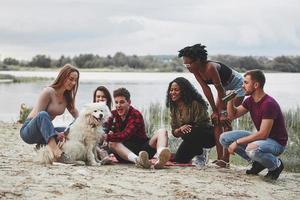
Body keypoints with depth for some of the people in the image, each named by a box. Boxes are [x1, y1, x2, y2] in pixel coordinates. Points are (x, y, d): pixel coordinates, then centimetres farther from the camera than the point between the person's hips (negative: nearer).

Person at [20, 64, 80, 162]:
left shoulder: (67, 97, 7)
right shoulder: (48, 92, -15)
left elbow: (77, 116, 5)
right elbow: (37, 115, -20)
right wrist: (55, 134, -29)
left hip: (45, 131, 7)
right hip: (28, 131, -7)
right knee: (43, 115, -38)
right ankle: (55, 151, -54)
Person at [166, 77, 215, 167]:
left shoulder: (195, 104, -16)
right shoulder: (174, 108, 5)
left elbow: (200, 125, -16)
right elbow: (174, 132, 1)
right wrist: (180, 129, -20)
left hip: (208, 136, -7)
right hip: (193, 140, 7)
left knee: (189, 134, -35)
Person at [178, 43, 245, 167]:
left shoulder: (210, 68, -36)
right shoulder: (196, 70, -12)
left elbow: (220, 91, -30)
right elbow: (206, 90, -10)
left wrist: (223, 112, -23)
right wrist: (215, 110, -11)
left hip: (237, 86, -8)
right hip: (225, 87, 8)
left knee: (225, 121, -15)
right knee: (216, 121, 1)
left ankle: (226, 159, -13)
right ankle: (220, 158, 2)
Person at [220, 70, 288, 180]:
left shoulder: (269, 104, -25)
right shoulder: (250, 100, 2)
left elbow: (263, 134, -29)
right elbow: (233, 114, 15)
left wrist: (237, 142, -25)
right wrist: (230, 100, -6)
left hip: (276, 142, -9)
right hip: (259, 138, 9)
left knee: (252, 149, -41)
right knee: (224, 138, 0)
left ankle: (276, 164, -8)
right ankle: (257, 162, 5)